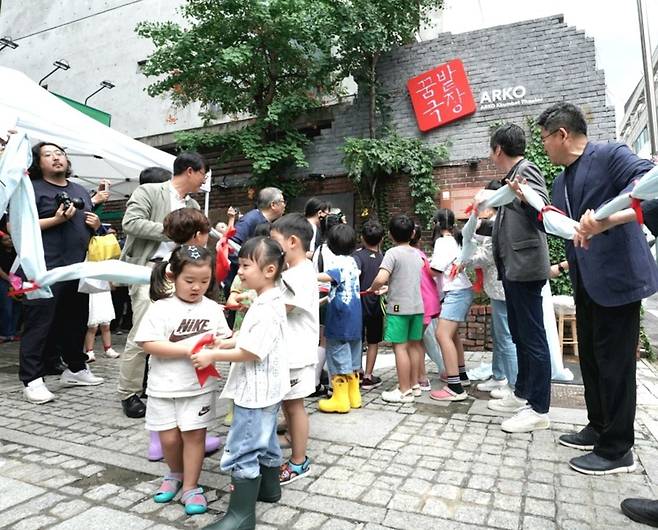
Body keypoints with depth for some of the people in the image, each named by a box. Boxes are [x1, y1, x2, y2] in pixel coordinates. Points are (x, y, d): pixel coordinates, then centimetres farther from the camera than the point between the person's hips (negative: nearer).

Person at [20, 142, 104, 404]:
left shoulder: (80, 191, 19)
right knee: (39, 323, -5)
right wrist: (56, 220, -20)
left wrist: (96, 224, 5)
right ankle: (32, 380, 0)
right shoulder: (33, 189, -1)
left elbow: (90, 224, 29)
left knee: (76, 321, 14)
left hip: (78, 269, 7)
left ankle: (75, 369, 27)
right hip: (46, 270, -7)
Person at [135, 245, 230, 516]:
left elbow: (224, 339, 8)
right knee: (169, 438, 10)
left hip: (200, 386, 1)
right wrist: (187, 350, -23)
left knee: (194, 434, 6)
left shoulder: (212, 309, -1)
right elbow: (148, 344, -16)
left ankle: (190, 487, 23)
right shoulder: (160, 308, -10)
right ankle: (175, 474, 39)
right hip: (165, 387, -1)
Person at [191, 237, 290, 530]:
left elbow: (251, 352, -26)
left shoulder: (266, 308, -25)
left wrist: (213, 356, -18)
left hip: (256, 391, -11)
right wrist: (227, 342, 7)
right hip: (264, 389, 11)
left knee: (243, 451, -2)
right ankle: (269, 487, 41)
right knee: (264, 439, 24)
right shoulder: (269, 301, 9)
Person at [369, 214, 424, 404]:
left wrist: (372, 289, -4)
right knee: (413, 346, 14)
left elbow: (381, 279, -24)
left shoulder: (393, 253, -11)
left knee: (400, 347, -1)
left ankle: (404, 391, 4)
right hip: (417, 306, 7)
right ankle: (414, 385, 24)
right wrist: (387, 288, 21)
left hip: (399, 307, -7)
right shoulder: (417, 254, 10)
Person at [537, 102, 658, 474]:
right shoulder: (562, 181, 17)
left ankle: (617, 450, 13)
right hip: (586, 284, 9)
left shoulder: (610, 155, -9)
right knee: (591, 359, 16)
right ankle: (599, 430, 31)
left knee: (614, 363, -1)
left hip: (617, 278, -9)